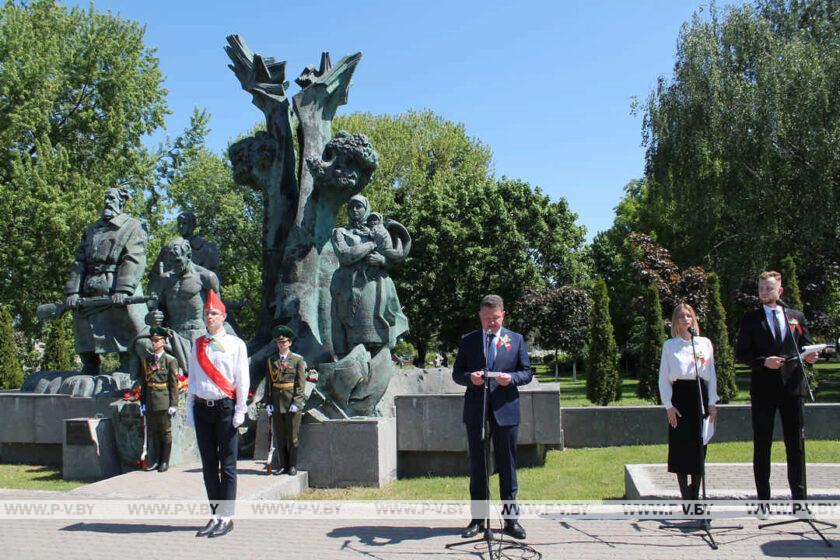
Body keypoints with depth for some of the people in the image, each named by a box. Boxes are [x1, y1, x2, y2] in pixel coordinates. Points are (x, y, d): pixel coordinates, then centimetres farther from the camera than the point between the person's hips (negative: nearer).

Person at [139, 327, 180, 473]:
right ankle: (157, 460, 20)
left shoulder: (170, 361, -4)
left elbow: (174, 384, -6)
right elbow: (143, 382, 12)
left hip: (163, 402, -5)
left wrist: (173, 404, -10)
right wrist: (143, 402, 7)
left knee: (165, 432, 4)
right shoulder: (147, 360, 11)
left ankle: (165, 462, 11)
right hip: (150, 401, 5)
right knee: (153, 432, 11)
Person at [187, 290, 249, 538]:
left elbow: (242, 380, -3)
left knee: (227, 465, -1)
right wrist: (190, 410, 10)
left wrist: (240, 412, -8)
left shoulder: (235, 344, 0)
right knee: (208, 464, 8)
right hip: (202, 408, 5)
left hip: (225, 407, -4)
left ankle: (226, 517, 3)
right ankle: (216, 515, 16)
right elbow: (192, 380, 15)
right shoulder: (197, 345, 12)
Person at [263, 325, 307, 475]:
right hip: (276, 403, 3)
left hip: (293, 402, -3)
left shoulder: (298, 360, 0)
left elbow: (301, 383, -4)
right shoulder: (271, 361, 9)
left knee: (292, 436, 2)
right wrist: (268, 403, 0)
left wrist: (296, 402, -13)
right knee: (279, 436, 7)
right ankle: (282, 464, 16)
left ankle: (292, 466, 10)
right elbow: (268, 383, 8)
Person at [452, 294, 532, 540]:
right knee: (477, 466, 7)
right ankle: (478, 518, 15)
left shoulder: (516, 340, 7)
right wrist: (470, 378, -15)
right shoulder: (468, 341, 8)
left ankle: (511, 518, 14)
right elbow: (456, 374, 7)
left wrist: (511, 378, -15)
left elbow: (527, 373, 6)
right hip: (476, 411, 1)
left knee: (507, 466, 6)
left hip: (505, 410, -1)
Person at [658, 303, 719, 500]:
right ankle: (685, 497, 7)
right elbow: (663, 378, 3)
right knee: (680, 447, -2)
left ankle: (695, 495, 17)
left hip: (700, 395, 2)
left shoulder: (705, 343, 8)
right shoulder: (669, 345, 4)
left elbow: (711, 375, 9)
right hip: (679, 395, -2)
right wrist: (668, 405, -5)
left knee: (699, 447, 4)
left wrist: (713, 403, 3)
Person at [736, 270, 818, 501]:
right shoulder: (750, 319, 3)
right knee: (761, 445, 4)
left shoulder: (796, 317, 11)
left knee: (795, 443, 6)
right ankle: (763, 497, 11)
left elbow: (805, 345, 16)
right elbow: (740, 353, 0)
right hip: (763, 388, -2)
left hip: (792, 385, 2)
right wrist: (764, 361, -15)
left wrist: (809, 356, -6)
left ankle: (799, 495, 15)